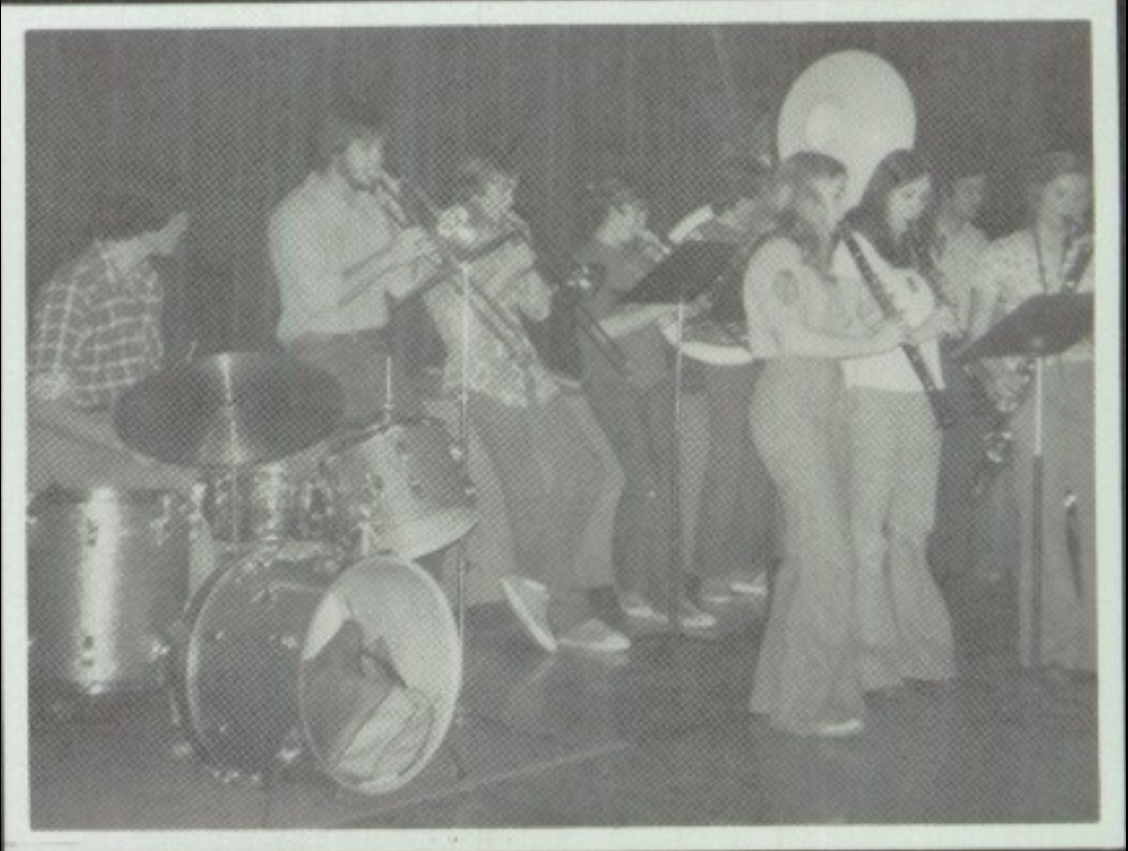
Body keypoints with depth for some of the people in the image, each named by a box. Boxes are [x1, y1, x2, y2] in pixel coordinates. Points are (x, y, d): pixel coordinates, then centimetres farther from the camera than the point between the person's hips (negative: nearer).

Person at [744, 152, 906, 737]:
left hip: (816, 406, 10)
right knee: (827, 555, -10)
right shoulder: (776, 255, -10)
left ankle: (781, 688, 18)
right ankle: (804, 703, -4)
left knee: (809, 553, 10)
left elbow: (829, 330, 13)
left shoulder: (808, 257, 19)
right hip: (788, 403, -10)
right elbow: (794, 339, -19)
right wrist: (872, 343, -14)